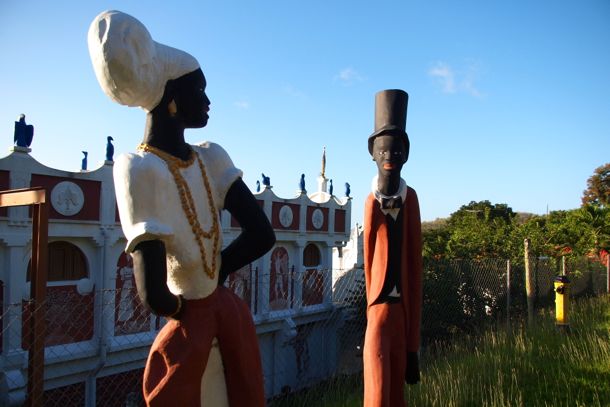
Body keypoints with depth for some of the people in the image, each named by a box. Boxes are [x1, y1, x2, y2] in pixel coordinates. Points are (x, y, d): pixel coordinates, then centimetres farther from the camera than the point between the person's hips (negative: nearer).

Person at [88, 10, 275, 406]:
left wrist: (208, 279, -8)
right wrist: (182, 310, -8)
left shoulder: (212, 158, -5)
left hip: (232, 315, 3)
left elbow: (263, 235, -6)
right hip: (188, 331, -3)